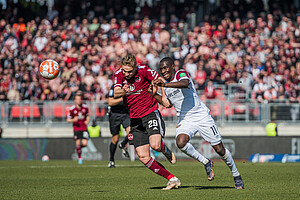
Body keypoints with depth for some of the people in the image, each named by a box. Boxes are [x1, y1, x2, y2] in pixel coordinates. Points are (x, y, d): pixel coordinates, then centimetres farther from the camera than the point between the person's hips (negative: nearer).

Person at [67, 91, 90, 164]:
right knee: (78, 143, -8)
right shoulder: (72, 109, -8)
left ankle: (79, 147, 25)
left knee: (84, 144, -11)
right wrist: (73, 120, -20)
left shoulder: (85, 107, -2)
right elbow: (68, 120, 0)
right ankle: (79, 158, 11)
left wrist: (87, 121, -4)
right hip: (76, 128, -1)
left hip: (84, 128, 1)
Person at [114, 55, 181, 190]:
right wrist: (123, 91, -36)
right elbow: (115, 94, -14)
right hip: (135, 119, 4)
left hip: (151, 113, -4)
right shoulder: (119, 74, -2)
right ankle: (172, 179, 2)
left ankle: (167, 152, 12)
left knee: (155, 145, -26)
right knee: (143, 157, -6)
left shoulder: (143, 70, -12)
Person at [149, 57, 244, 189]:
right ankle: (206, 163, -4)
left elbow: (185, 83, -38)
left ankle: (236, 175, 21)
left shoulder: (181, 74, -13)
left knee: (219, 149, -1)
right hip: (185, 120, 5)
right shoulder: (164, 83, 8)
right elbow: (168, 104, 22)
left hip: (201, 116, -5)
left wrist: (164, 84, -47)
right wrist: (154, 94, 10)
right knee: (181, 142, -26)